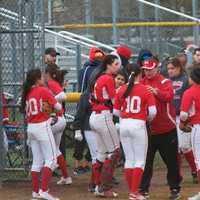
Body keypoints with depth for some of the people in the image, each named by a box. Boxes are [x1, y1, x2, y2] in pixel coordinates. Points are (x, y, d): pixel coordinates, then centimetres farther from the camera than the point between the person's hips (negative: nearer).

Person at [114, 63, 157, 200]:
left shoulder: (122, 90, 3)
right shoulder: (145, 90, -6)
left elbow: (116, 111, 5)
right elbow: (153, 111, -11)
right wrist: (148, 118, 9)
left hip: (124, 124, 4)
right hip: (138, 125, -4)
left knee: (129, 159, 14)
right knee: (140, 160, 2)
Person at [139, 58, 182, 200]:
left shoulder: (164, 82, -4)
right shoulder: (142, 83, 9)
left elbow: (169, 96, -20)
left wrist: (156, 92, -35)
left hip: (167, 129, -4)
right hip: (148, 129, 4)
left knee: (171, 160, 4)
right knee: (146, 161, 7)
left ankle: (175, 189, 12)